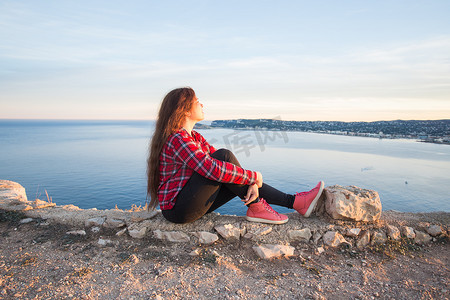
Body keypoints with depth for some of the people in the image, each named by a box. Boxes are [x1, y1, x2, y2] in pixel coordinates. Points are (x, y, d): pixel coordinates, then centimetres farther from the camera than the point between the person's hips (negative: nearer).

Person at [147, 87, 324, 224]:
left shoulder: (195, 137, 11)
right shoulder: (177, 138, -20)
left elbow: (219, 163, 3)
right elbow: (212, 169, -31)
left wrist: (250, 183, -10)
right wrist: (253, 177, -20)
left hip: (192, 205, 9)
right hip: (177, 209, -9)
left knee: (239, 178, 3)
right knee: (224, 155, -21)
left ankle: (294, 201, 8)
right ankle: (255, 207, -9)